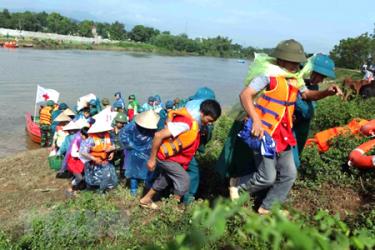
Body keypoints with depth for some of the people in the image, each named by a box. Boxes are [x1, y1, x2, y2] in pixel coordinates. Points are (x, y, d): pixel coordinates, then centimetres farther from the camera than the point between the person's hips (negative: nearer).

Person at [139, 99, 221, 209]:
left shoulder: (193, 120, -3)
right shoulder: (185, 123, -31)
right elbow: (158, 135, -31)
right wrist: (152, 159, -23)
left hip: (171, 155, 9)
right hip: (165, 156, -9)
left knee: (164, 179, 22)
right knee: (184, 179, -7)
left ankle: (146, 200, 40)